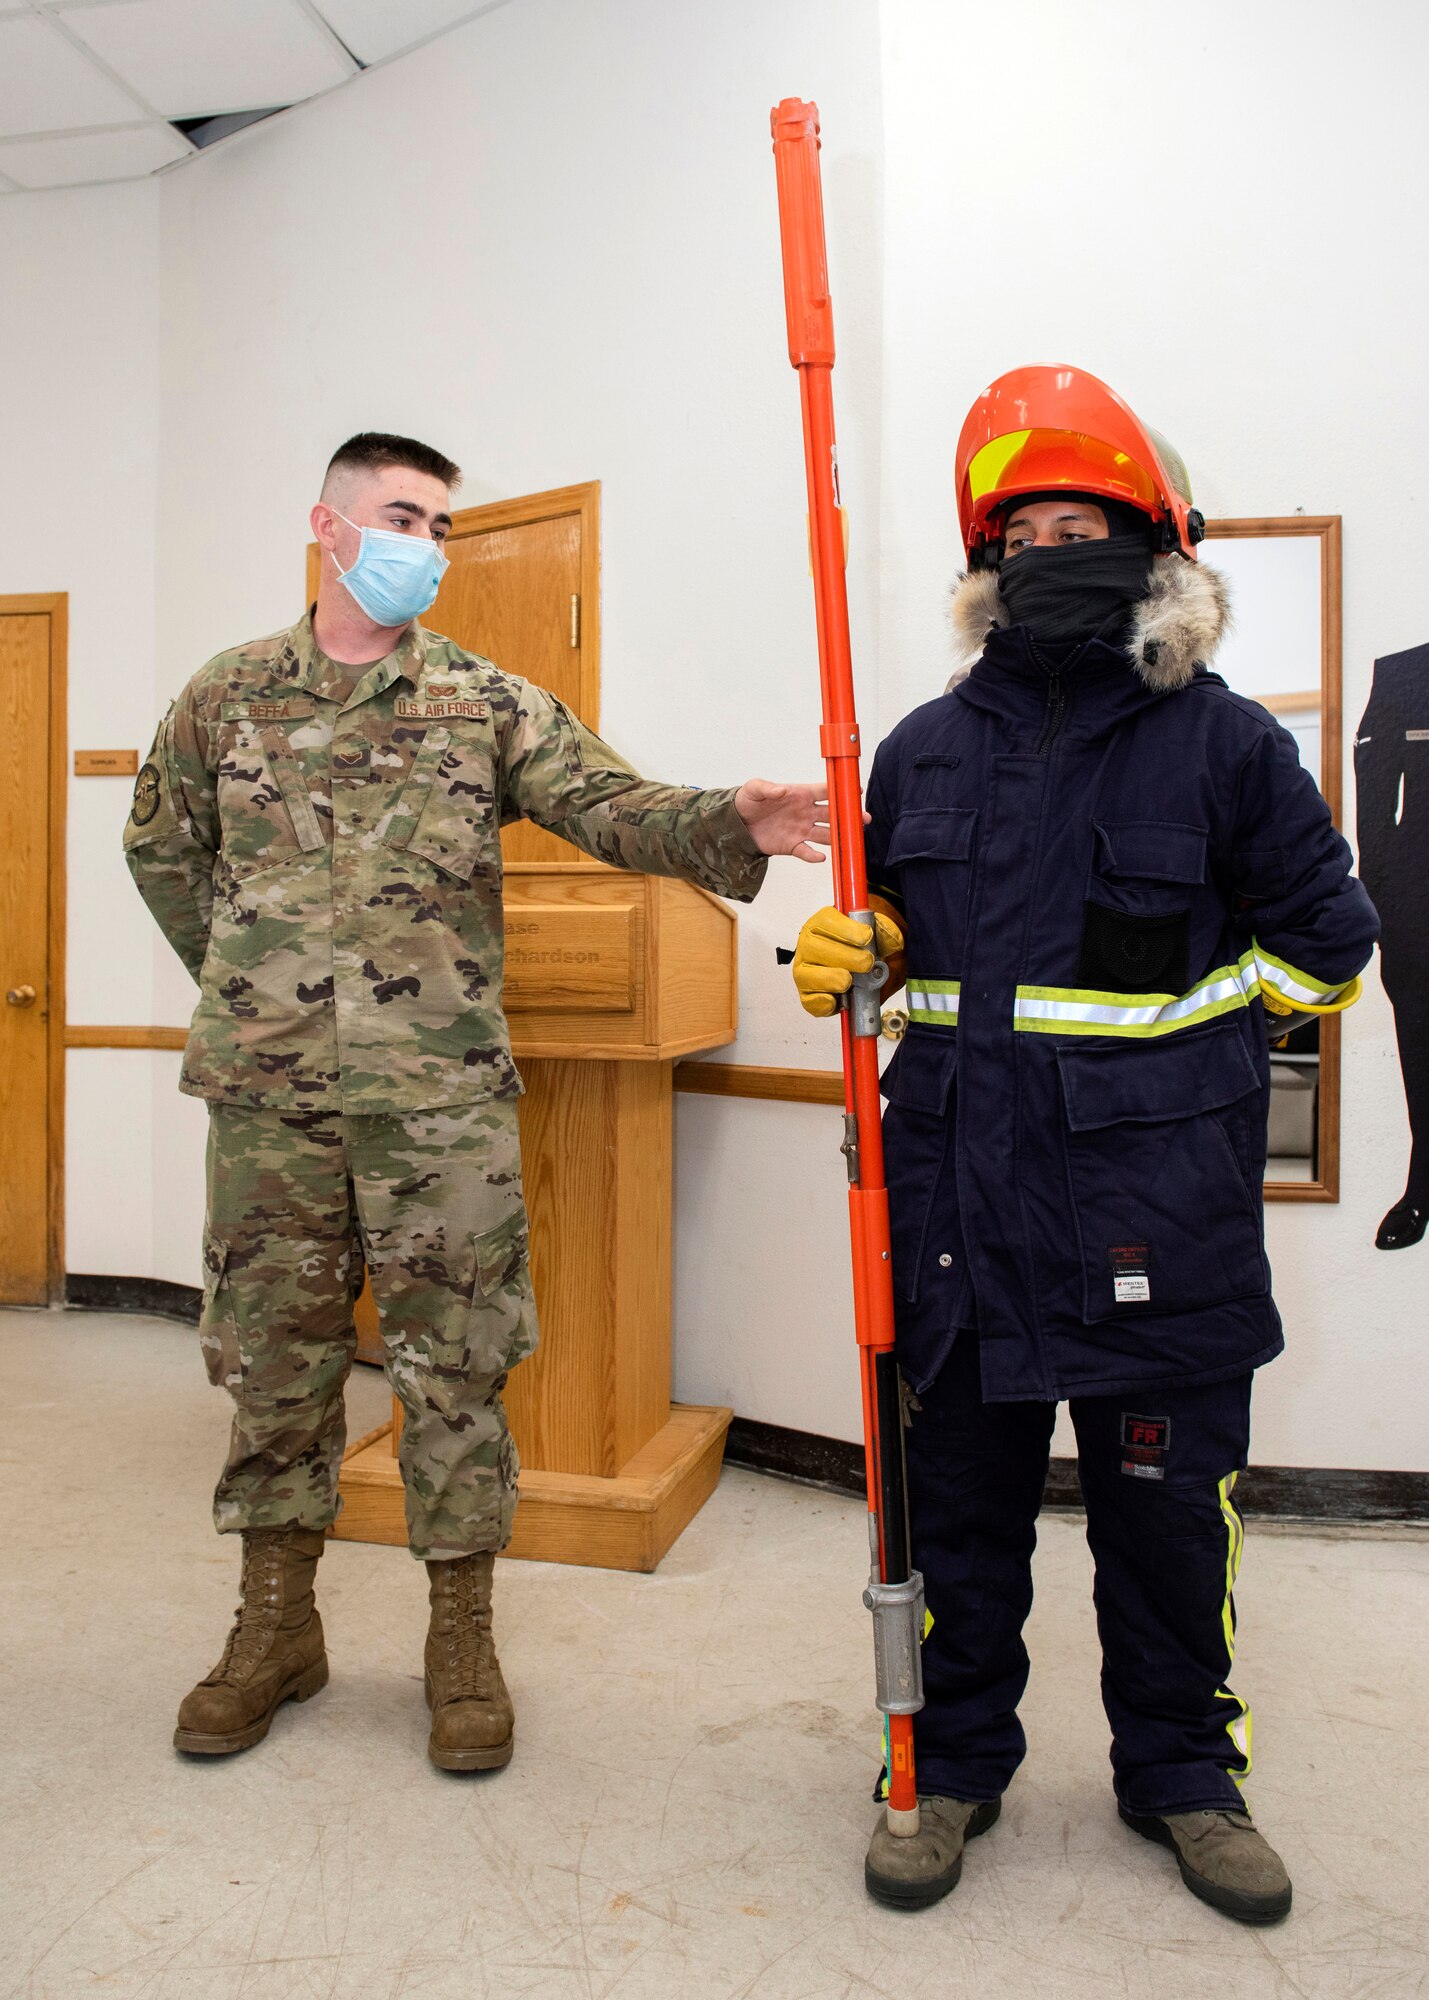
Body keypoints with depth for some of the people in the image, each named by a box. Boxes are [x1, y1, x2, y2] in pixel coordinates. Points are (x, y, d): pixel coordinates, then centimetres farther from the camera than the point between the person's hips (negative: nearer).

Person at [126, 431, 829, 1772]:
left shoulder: (489, 703, 5)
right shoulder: (226, 694, 9)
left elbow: (611, 807, -8)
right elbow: (161, 846, 20)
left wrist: (727, 823, -27)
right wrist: (243, 983, 13)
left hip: (444, 1097, -1)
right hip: (269, 1094, 2)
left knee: (456, 1367, 4)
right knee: (272, 1358, 11)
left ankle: (461, 1638, 21)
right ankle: (274, 1626, 30)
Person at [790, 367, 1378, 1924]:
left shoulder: (1222, 743, -1)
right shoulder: (929, 746, 10)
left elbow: (1324, 944, 6)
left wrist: (1165, 1027, -1)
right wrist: (848, 958, -2)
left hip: (1156, 1202, -2)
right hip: (958, 1196, 3)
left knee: (1166, 1508, 13)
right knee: (960, 1500, 14)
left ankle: (1181, 1773, 37)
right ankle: (954, 1763, 35)